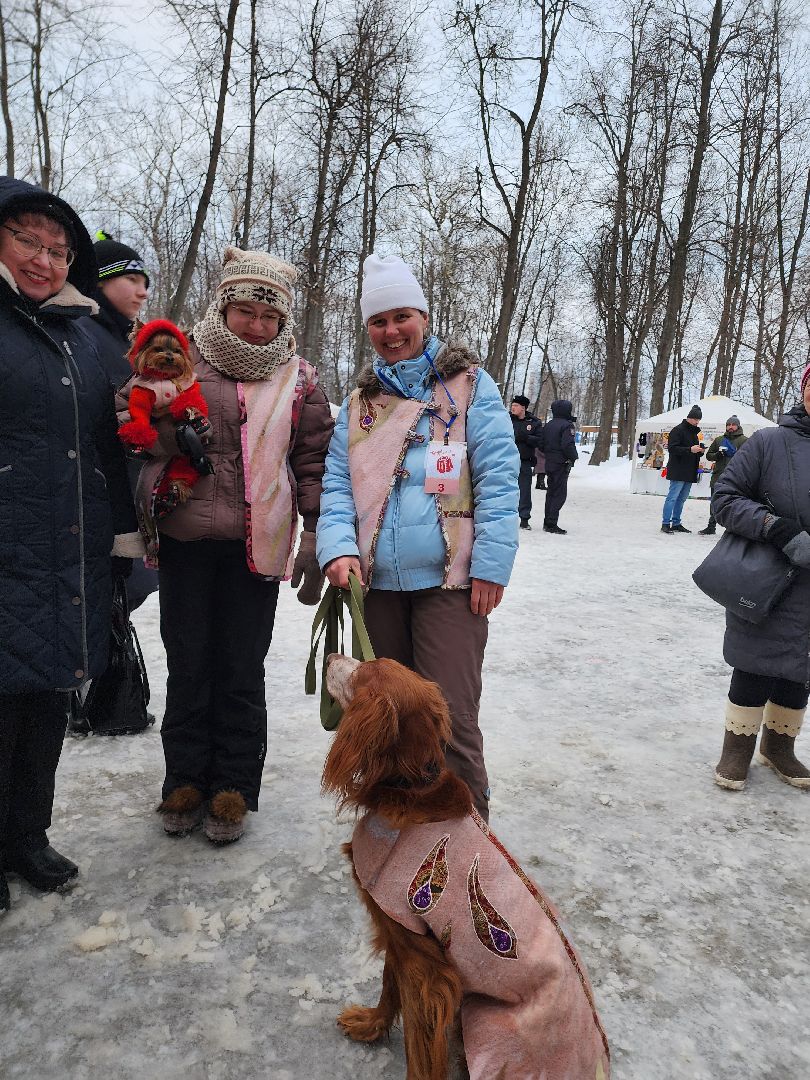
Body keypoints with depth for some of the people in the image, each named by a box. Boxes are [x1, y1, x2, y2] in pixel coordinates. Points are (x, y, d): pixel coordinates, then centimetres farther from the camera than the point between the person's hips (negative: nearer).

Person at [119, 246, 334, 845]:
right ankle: (187, 779, 26)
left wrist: (317, 538, 1)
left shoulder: (298, 377, 6)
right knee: (188, 662, 9)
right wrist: (162, 425, -12)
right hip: (184, 537, 1)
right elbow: (126, 417, 10)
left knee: (241, 668, 6)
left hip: (257, 544, 0)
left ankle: (233, 788, 21)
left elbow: (314, 462, 6)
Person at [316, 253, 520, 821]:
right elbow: (337, 482, 9)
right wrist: (339, 546, -9)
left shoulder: (468, 385, 2)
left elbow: (498, 478, -5)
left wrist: (490, 564, -13)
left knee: (451, 719, -7)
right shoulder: (360, 400, 16)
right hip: (377, 582, 5)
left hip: (449, 582, -4)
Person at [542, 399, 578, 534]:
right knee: (560, 494, -5)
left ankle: (547, 522, 18)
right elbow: (568, 445, -21)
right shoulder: (567, 425, -13)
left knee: (551, 492, 15)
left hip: (549, 463, 8)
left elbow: (542, 445, 15)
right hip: (562, 464, -8)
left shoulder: (548, 425, 12)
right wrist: (573, 457, -7)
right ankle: (551, 523, -8)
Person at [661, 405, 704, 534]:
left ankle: (676, 523, 17)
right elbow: (672, 448, -17)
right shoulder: (678, 430, -7)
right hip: (678, 471, -9)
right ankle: (665, 523, -7)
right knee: (672, 497, -9)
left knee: (682, 498, 11)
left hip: (689, 473, 9)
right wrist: (690, 449, -24)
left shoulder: (694, 432, 20)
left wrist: (699, 450, 6)